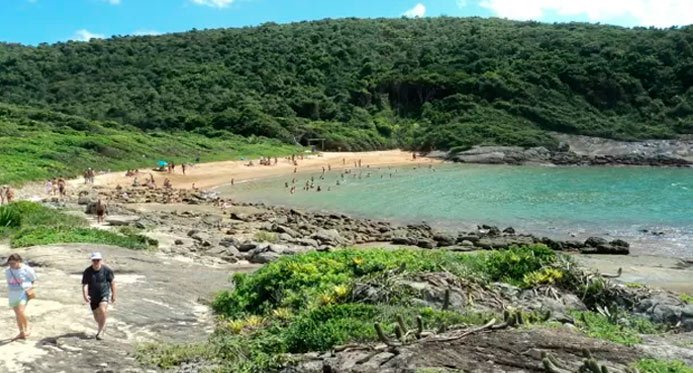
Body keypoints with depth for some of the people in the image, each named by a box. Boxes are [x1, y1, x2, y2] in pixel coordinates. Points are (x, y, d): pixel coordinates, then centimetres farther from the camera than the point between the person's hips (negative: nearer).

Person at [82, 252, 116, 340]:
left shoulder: (107, 270, -11)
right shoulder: (87, 272, -8)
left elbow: (112, 282, -1)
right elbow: (84, 284, -13)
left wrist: (114, 295, 4)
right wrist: (85, 295, -30)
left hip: (105, 294, -3)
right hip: (93, 296, 3)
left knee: (102, 310, -26)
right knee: (96, 317, 12)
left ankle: (100, 331, -11)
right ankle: (102, 326, 44)